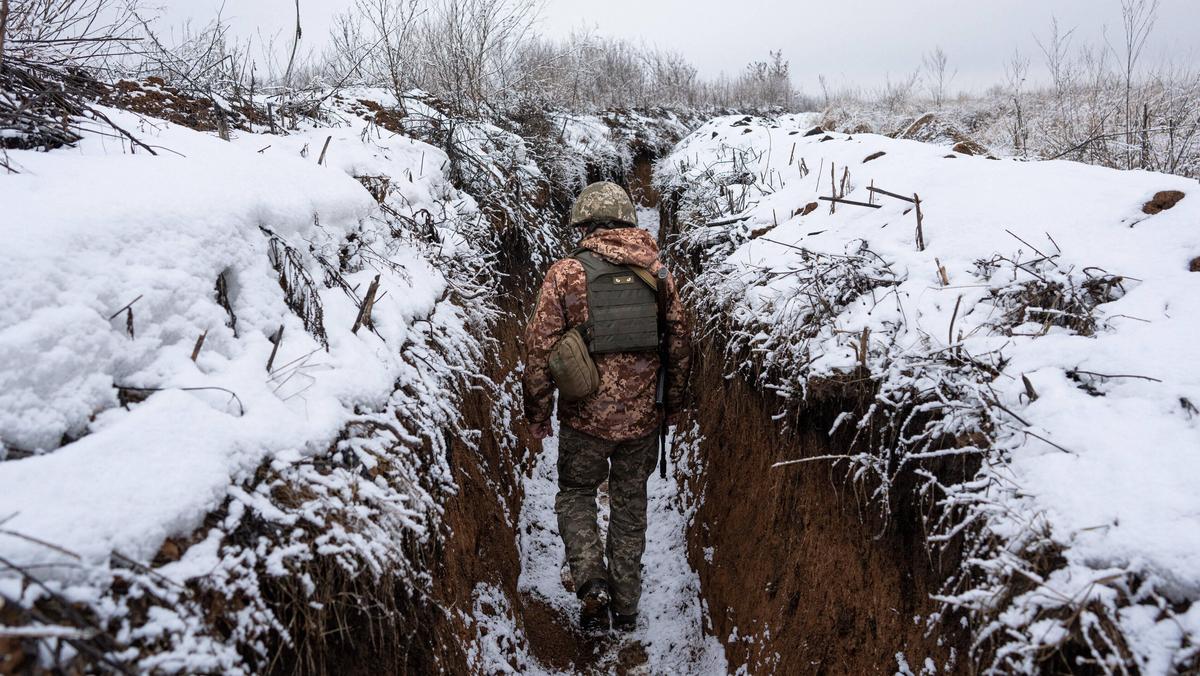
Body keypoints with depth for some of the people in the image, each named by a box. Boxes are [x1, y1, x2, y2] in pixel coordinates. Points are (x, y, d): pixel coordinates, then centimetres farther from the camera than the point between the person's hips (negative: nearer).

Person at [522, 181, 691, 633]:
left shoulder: (566, 273, -8)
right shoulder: (657, 271, 2)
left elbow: (540, 348, -9)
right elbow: (679, 343, 7)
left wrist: (537, 413, 2)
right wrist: (673, 404, 19)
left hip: (586, 416, -3)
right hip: (643, 417, 3)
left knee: (575, 495, 19)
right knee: (630, 504, 18)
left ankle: (591, 581, -1)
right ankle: (626, 607, 27)